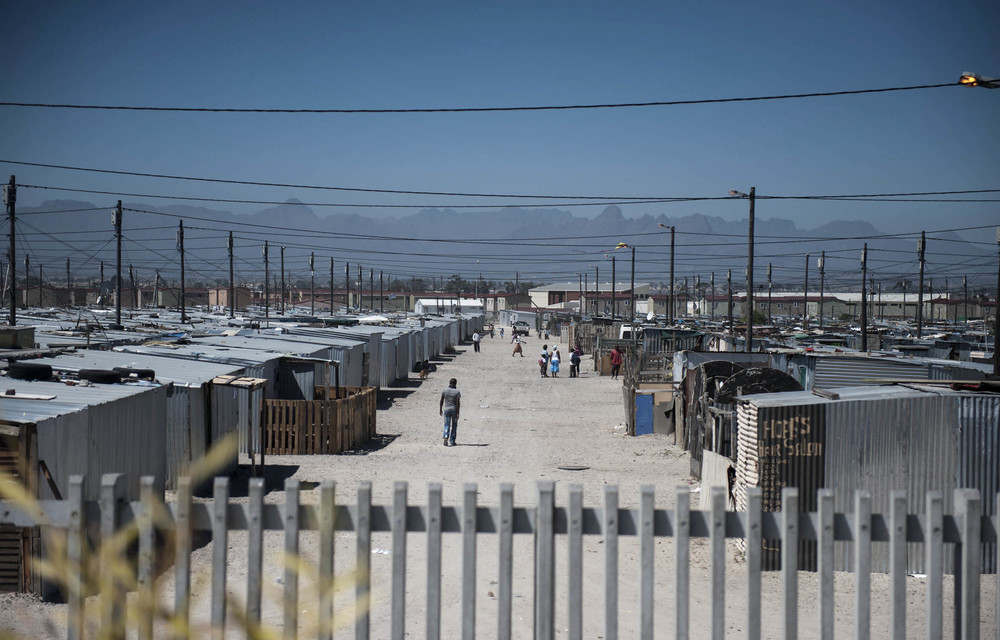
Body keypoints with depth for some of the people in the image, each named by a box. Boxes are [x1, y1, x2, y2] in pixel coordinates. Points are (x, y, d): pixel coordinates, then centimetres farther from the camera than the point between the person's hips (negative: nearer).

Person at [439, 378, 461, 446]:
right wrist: (458, 413, -12)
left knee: (447, 425, 2)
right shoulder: (457, 392, -7)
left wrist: (440, 410, 15)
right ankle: (452, 441, 15)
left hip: (446, 410, 1)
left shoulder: (444, 391, 0)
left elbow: (441, 401, 3)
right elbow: (458, 403, -12)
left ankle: (446, 437, -23)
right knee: (454, 426, 11)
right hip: (454, 410, -1)